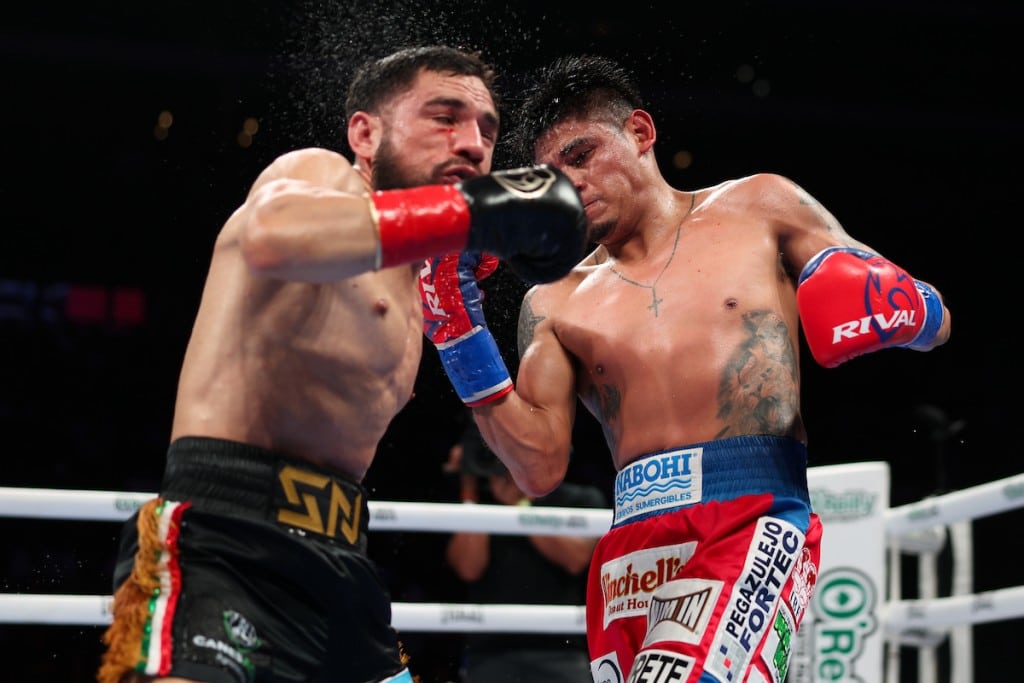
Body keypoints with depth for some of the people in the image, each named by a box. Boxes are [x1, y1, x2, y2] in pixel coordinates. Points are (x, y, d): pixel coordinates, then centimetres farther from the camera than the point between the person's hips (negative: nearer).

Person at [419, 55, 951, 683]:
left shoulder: (758, 208, 13)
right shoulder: (553, 305, 17)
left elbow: (935, 322, 15)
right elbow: (541, 469, 6)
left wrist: (896, 313, -9)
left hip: (756, 519, -4)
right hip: (631, 548, 4)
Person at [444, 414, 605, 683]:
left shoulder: (580, 500, 11)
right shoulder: (475, 505, 13)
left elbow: (575, 557, -6)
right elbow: (469, 567, -4)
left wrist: (520, 505, -2)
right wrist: (470, 491, 1)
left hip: (560, 654, -1)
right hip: (490, 657, 1)